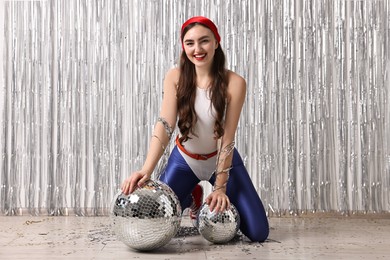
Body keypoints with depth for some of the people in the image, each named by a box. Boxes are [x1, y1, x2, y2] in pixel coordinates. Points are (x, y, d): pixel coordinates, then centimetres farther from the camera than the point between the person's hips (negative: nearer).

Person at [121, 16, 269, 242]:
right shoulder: (175, 77, -16)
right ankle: (192, 198, 23)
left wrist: (220, 188, -21)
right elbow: (165, 125, -25)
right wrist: (147, 170, -39)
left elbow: (227, 139, -19)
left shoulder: (234, 83, -20)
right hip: (184, 159, 1)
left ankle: (219, 205, 23)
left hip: (222, 159, -1)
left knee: (258, 233, -8)